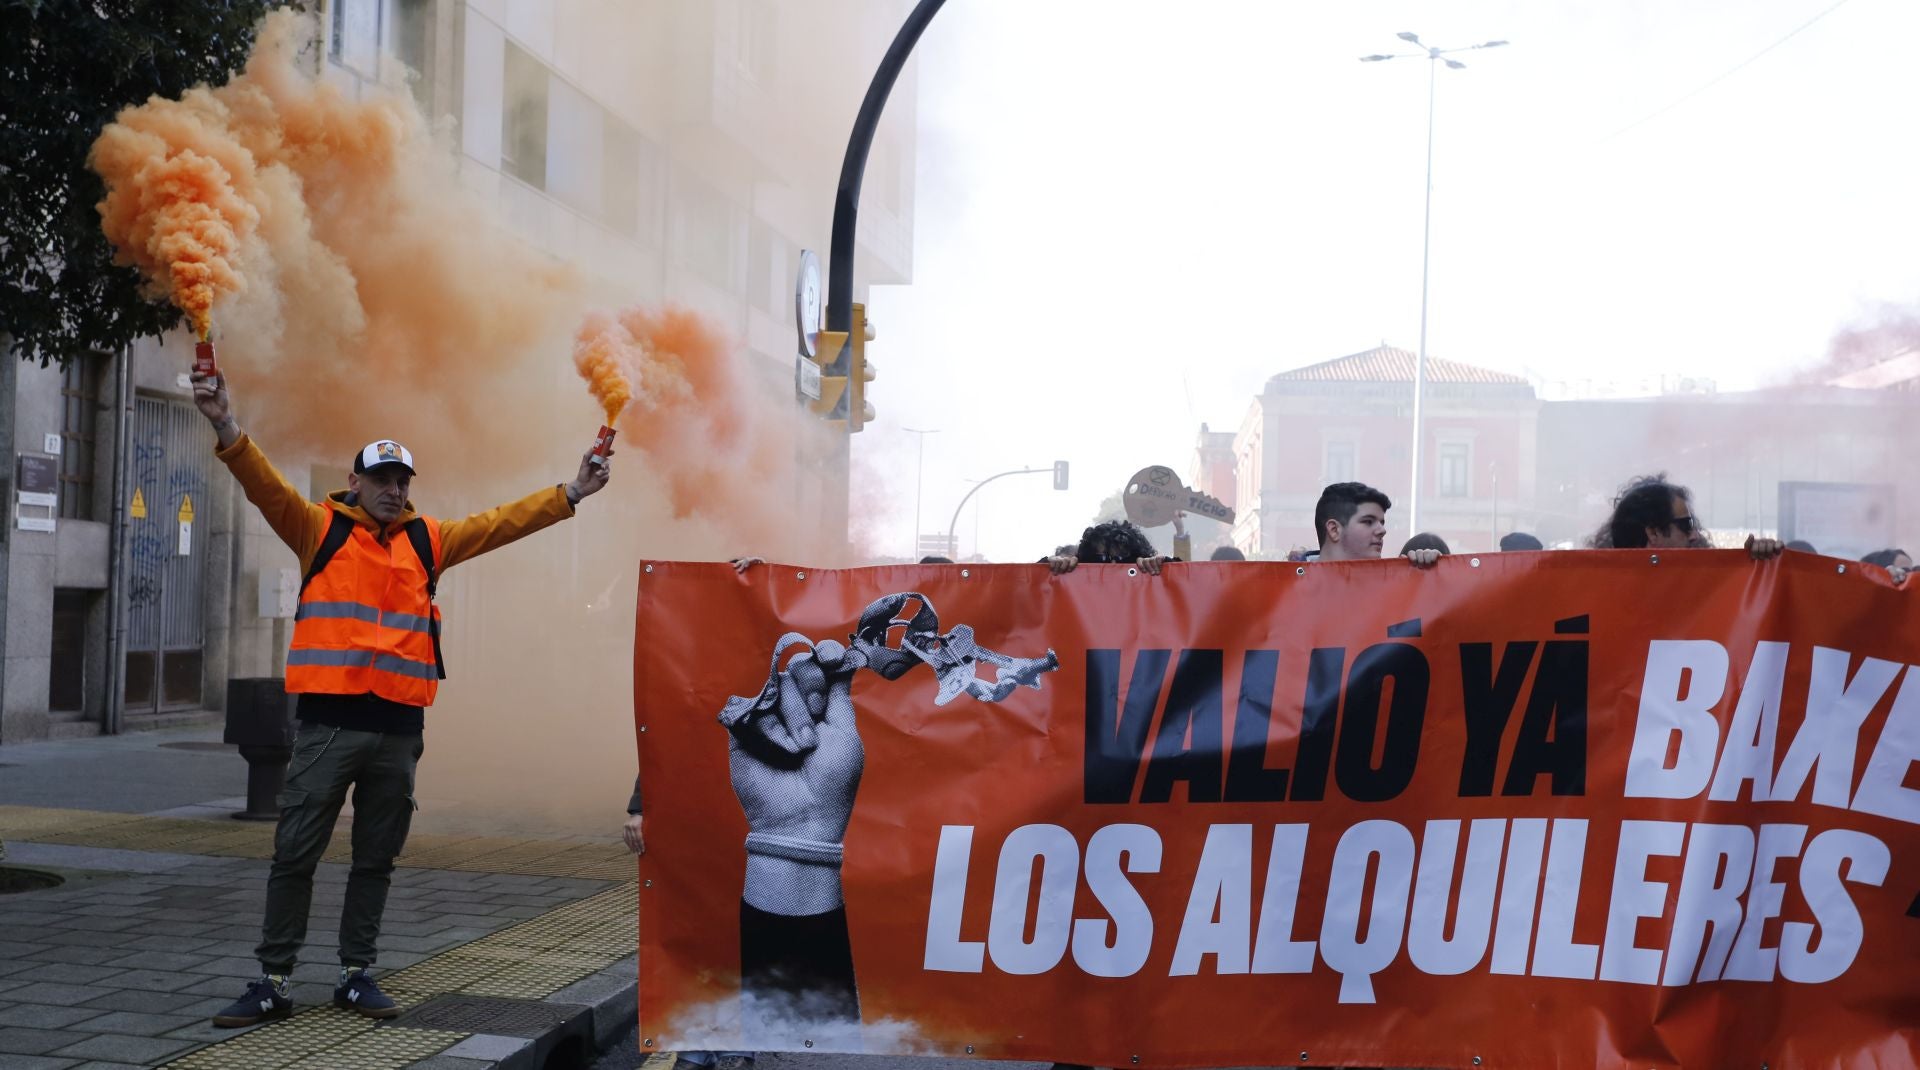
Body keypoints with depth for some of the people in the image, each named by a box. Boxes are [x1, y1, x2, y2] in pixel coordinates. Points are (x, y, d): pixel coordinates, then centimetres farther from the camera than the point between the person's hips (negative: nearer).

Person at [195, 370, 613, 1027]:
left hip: (399, 726, 3)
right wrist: (228, 429, -25)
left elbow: (500, 524, 18)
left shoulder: (427, 541, 14)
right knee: (295, 854, 0)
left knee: (376, 859, 11)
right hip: (329, 721, -3)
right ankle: (273, 982, 7)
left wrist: (570, 494, 16)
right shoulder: (320, 529, 5)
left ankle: (356, 974, 21)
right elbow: (266, 487, -9)